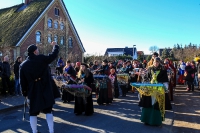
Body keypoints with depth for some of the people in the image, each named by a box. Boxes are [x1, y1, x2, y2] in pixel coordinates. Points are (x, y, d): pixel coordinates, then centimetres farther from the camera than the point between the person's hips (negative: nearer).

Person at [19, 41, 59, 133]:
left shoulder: (23, 65, 0)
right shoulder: (42, 59, -9)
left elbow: (22, 81, 3)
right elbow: (54, 55, 3)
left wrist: (25, 93, 12)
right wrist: (55, 46, 21)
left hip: (32, 92, 2)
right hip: (45, 90, -1)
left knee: (33, 113, 13)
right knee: (48, 111, 8)